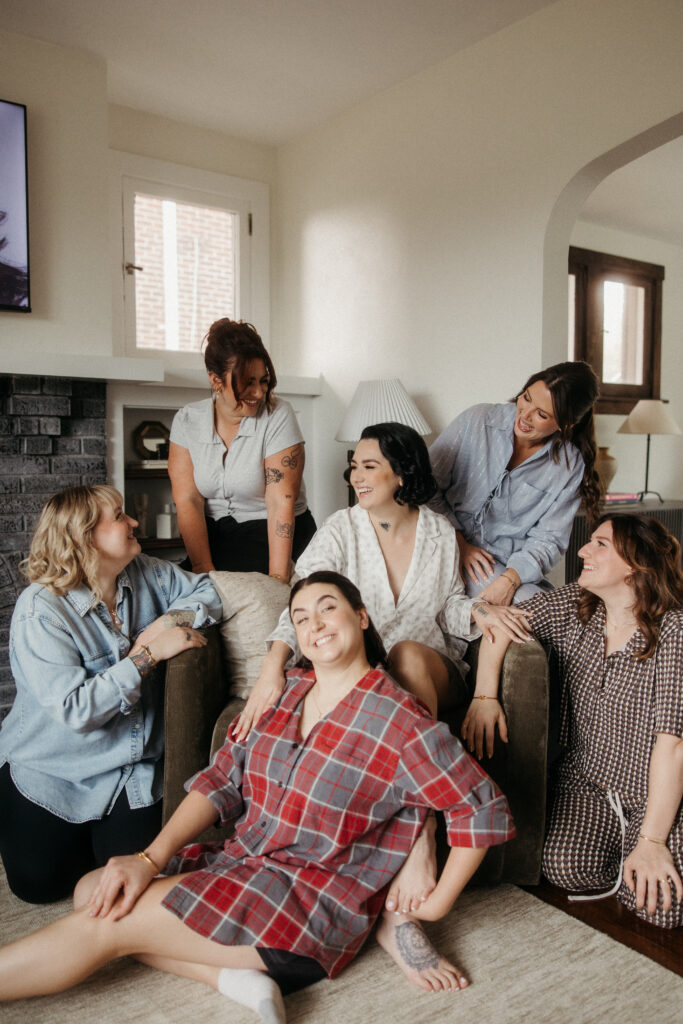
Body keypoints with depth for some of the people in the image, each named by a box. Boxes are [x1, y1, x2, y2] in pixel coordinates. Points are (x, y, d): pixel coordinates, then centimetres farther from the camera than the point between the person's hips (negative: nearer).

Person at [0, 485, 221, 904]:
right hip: (54, 774, -3)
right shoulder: (40, 611, -24)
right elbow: (75, 709, -30)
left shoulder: (145, 573, -5)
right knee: (40, 882, -4)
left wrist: (166, 622, -17)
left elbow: (206, 593, 2)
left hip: (136, 765, 4)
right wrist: (149, 654, -28)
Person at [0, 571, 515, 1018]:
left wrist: (432, 909, -8)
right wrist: (150, 859, -9)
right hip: (238, 863, 8)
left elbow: (484, 810, -13)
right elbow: (222, 781, 3)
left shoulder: (399, 721, -15)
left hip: (315, 904, -8)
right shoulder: (284, 694, 5)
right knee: (92, 894, -1)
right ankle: (232, 974, -10)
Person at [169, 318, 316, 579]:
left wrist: (277, 579, -22)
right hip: (213, 535, 3)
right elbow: (187, 500, -8)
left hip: (271, 535, -2)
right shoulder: (187, 421, -2)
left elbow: (281, 503, -17)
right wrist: (205, 570, -18)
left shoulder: (278, 416, -11)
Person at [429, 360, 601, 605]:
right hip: (446, 548, -2)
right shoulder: (476, 421, -4)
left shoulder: (569, 465, -1)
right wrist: (458, 543, -11)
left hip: (507, 565, 3)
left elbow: (548, 539, -1)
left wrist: (510, 579, -20)